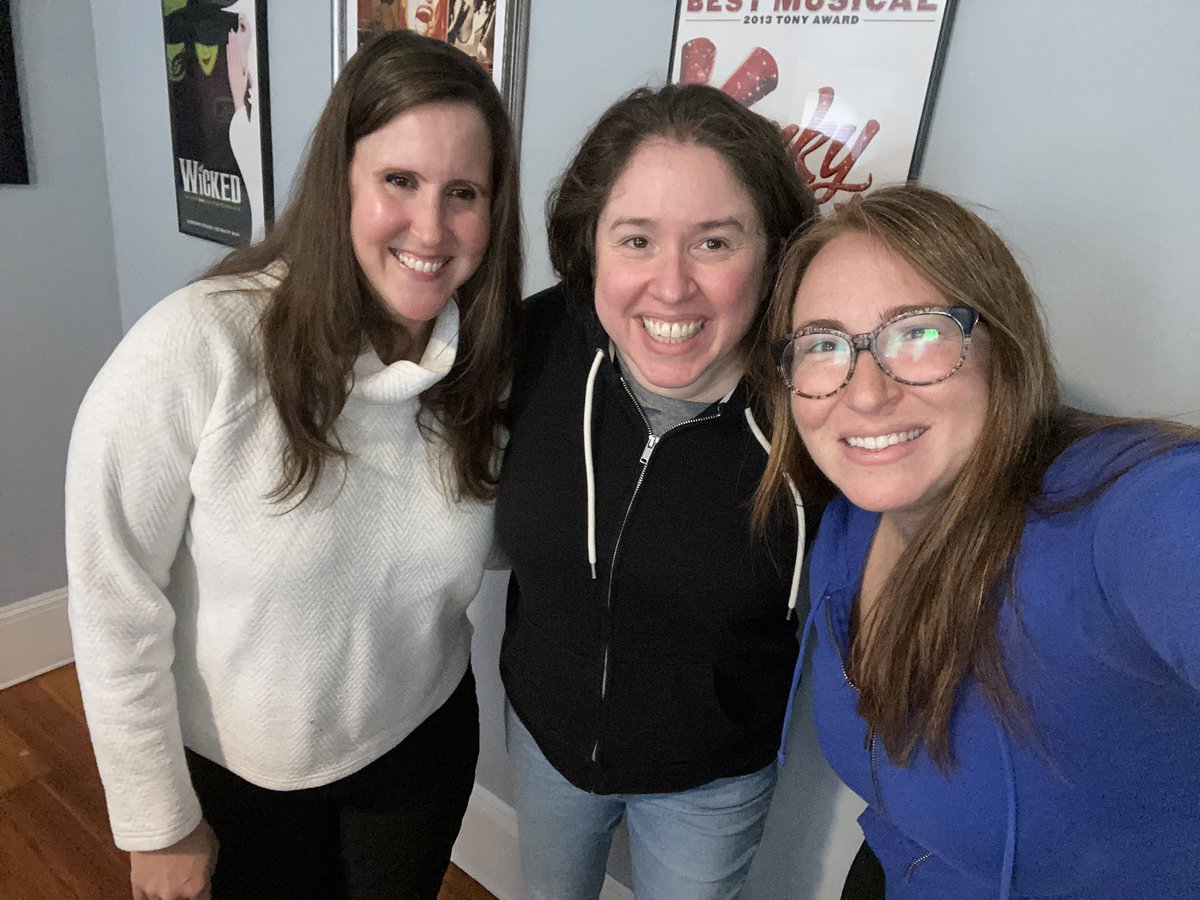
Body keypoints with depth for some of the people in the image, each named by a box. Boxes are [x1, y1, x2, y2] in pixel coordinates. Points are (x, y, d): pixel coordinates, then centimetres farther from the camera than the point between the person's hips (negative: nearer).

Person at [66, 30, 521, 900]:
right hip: (230, 767, -2)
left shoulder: (491, 365, -13)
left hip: (420, 743, 3)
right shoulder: (195, 347, -25)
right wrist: (161, 824, -9)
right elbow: (115, 603, -17)